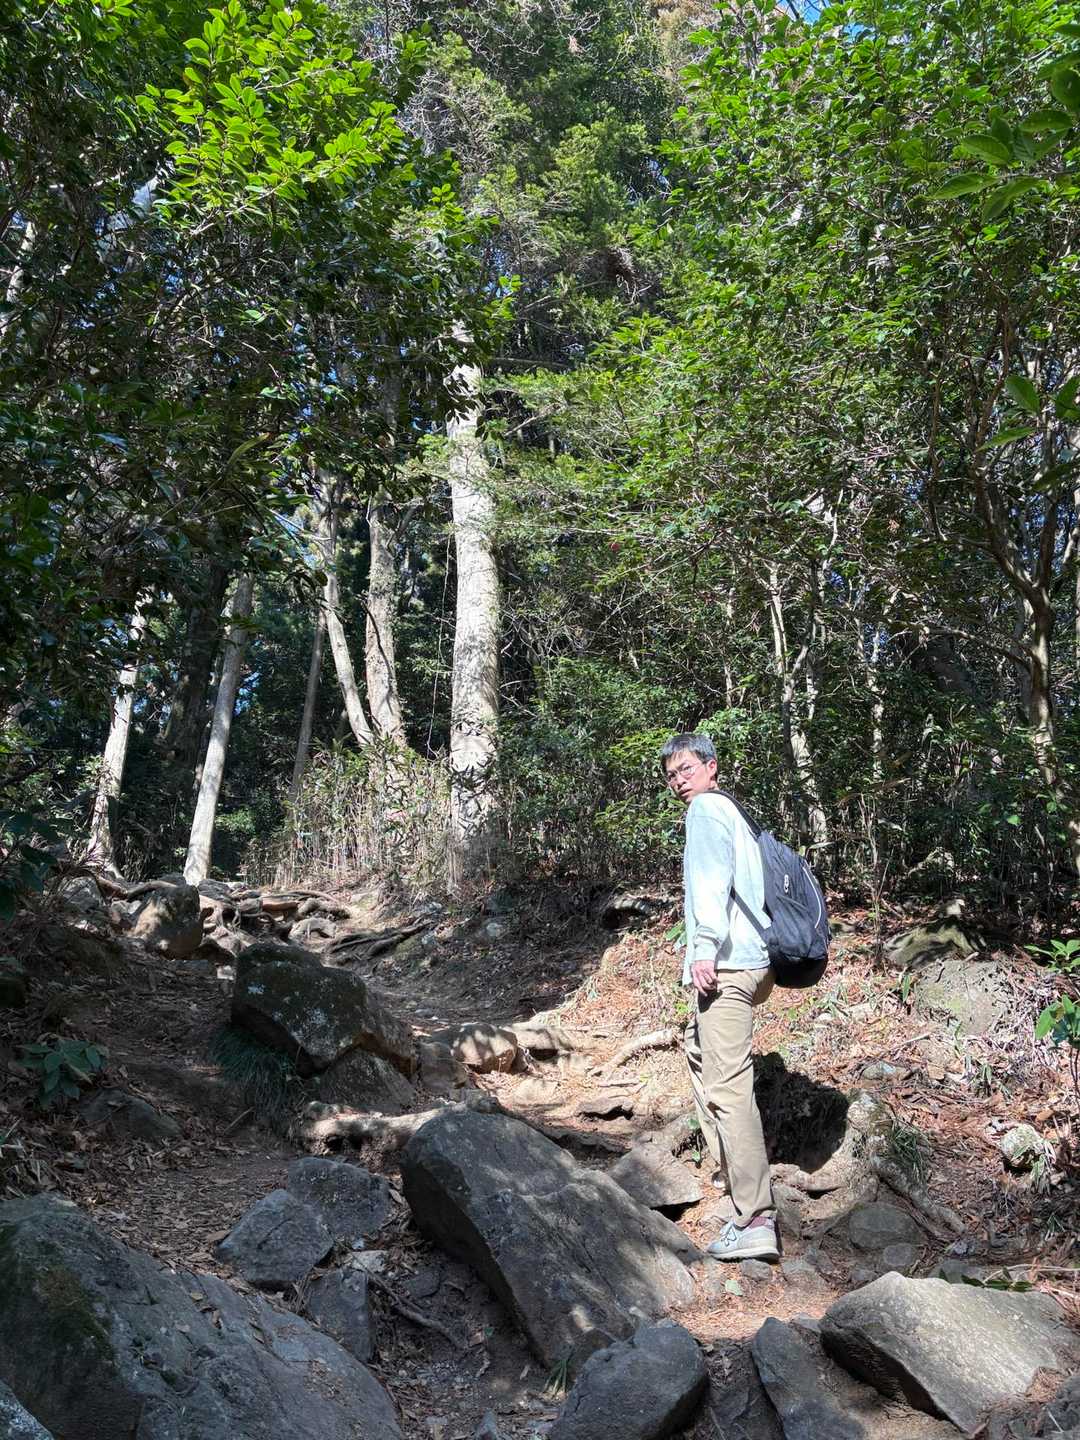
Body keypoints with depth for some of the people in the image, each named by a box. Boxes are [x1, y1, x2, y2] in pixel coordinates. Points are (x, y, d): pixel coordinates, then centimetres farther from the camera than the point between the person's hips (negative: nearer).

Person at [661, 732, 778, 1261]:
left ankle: (755, 1222, -17)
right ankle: (728, 1170, 31)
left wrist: (705, 946, -27)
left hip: (724, 964, -11)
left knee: (727, 1086, -14)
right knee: (699, 1052, 26)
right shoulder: (733, 814, 25)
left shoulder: (707, 808, -3)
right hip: (751, 960, 11)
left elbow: (712, 878, -18)